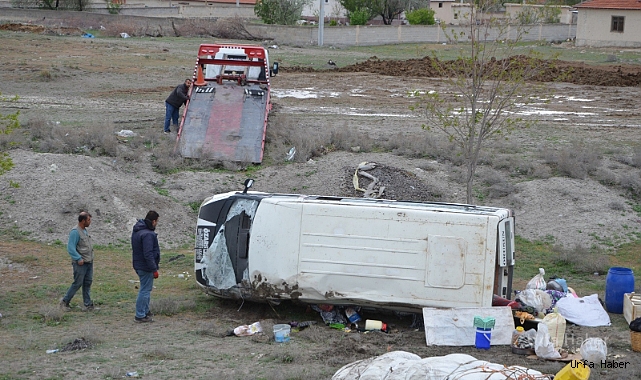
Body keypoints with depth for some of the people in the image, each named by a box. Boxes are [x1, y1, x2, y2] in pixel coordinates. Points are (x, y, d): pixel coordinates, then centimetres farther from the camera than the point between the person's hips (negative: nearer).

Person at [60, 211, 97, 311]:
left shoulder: (85, 231, 14)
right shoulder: (75, 232, -15)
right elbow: (70, 248, -19)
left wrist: (91, 258, 14)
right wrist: (78, 259, -21)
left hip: (89, 262, 9)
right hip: (80, 263, -9)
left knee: (87, 283, 8)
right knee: (77, 283, -4)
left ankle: (88, 305, 10)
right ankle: (65, 302, 10)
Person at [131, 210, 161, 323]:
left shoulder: (137, 231, 11)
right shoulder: (148, 234, -22)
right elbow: (148, 254, -26)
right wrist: (154, 269, -21)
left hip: (138, 265, 10)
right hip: (145, 267, -10)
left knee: (146, 289, 21)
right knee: (145, 290, -3)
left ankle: (145, 311, 30)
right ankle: (140, 315, 0)